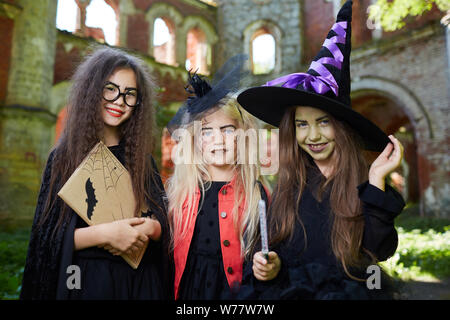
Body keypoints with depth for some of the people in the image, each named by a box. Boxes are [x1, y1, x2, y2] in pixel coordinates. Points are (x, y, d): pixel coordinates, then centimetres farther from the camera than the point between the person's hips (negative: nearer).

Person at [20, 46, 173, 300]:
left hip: (140, 281, 2)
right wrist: (103, 233, -21)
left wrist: (148, 229, -20)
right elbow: (46, 236, -8)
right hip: (83, 280, -2)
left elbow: (162, 224, 1)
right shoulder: (64, 156, -5)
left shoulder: (142, 158, 1)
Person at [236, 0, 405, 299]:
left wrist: (376, 180, -16)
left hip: (350, 291, -1)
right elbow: (274, 250, 9)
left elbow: (378, 252, -14)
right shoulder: (288, 188, 1)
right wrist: (269, 267, -10)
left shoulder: (365, 185, -5)